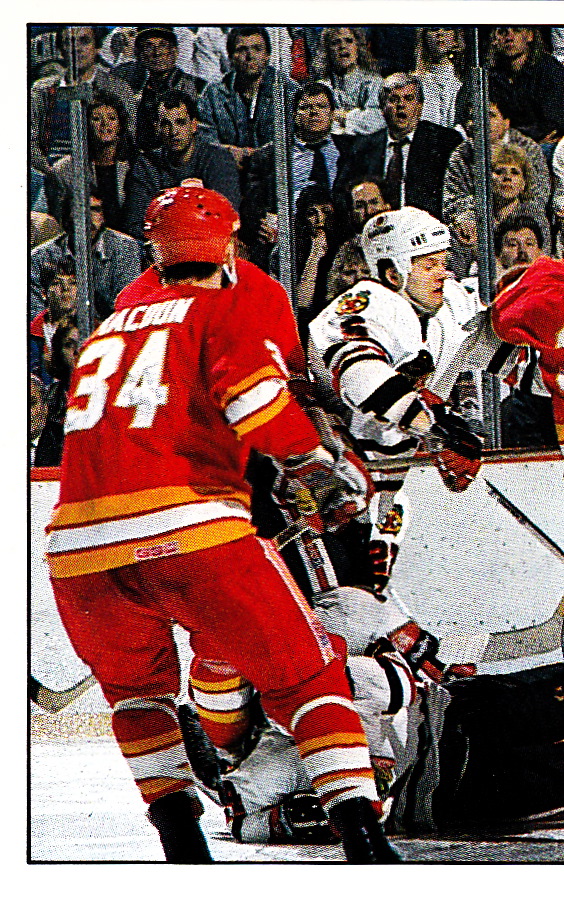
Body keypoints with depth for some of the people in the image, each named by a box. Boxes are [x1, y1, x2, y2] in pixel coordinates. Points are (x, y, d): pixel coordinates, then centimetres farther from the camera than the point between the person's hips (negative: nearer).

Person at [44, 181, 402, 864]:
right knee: (304, 674, 9)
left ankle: (178, 837, 16)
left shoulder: (119, 319, 29)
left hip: (78, 546, 5)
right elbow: (248, 379, -9)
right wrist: (309, 461, -3)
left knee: (135, 685, 29)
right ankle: (362, 836, -4)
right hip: (189, 528, -5)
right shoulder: (241, 301, 12)